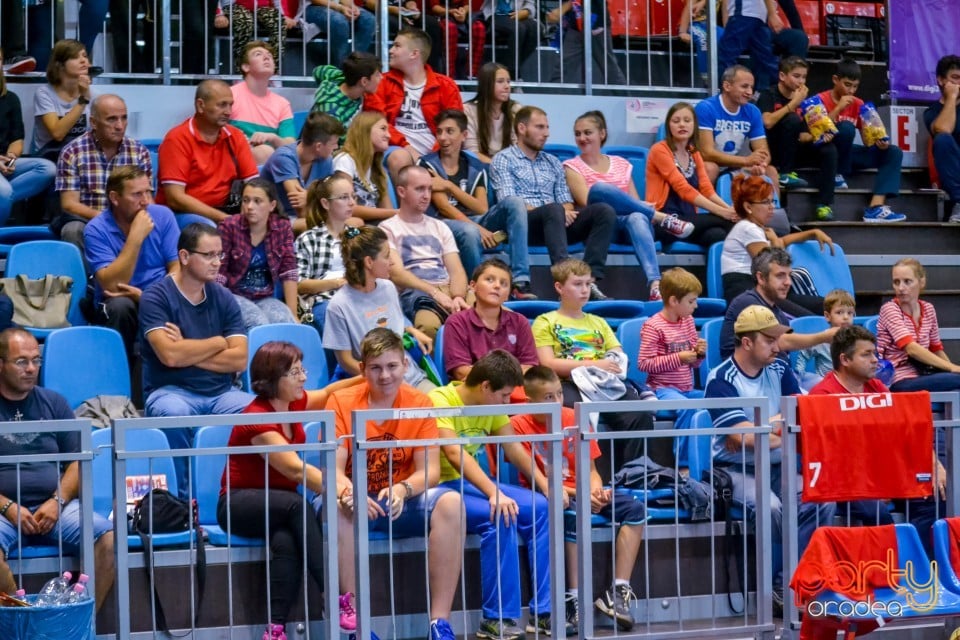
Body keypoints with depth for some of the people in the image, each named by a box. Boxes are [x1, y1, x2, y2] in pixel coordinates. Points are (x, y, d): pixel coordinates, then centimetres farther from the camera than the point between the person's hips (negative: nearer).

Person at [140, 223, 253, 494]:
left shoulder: (224, 299, 10)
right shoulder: (156, 297, -3)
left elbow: (239, 360, 1)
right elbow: (170, 355, -17)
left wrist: (188, 352, -8)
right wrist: (219, 342, -3)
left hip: (221, 393, 4)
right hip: (171, 391, -3)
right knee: (175, 412, -38)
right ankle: (184, 494, -21)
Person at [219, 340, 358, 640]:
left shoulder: (293, 403, 1)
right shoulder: (256, 418, -23)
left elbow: (328, 394, 21)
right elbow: (297, 470, -31)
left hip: (281, 505, 6)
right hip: (240, 505, -6)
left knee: (286, 540, -32)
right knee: (296, 504, -37)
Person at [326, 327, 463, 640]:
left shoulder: (419, 404, -2)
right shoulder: (341, 402, -6)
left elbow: (430, 470, -8)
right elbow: (334, 469, -13)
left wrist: (402, 489, -31)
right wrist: (348, 491, -37)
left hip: (404, 505, 2)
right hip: (359, 504, -1)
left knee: (450, 502, -27)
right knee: (336, 505, -35)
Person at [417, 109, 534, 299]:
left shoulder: (475, 168, 17)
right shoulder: (427, 165, 4)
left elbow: (482, 209, 3)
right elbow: (444, 207, -8)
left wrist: (450, 186, -8)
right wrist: (478, 228, -21)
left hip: (473, 222, 5)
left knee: (514, 203, -19)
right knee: (469, 232, -40)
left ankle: (521, 282, -30)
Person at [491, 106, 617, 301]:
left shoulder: (553, 162, 27)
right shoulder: (504, 159, 8)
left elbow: (566, 201, 20)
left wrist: (566, 211, -7)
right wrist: (559, 210, -15)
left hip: (556, 221, 6)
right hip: (523, 223, -6)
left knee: (604, 211, -18)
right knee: (553, 210, -38)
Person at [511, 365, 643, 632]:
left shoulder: (575, 419, 4)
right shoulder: (519, 425, -9)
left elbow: (590, 470, 7)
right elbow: (534, 477, -13)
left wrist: (596, 490, -16)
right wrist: (577, 494, -21)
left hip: (579, 492, 5)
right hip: (544, 496, -5)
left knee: (635, 508, -15)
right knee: (572, 514, -38)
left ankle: (619, 590, -21)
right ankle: (574, 598, -33)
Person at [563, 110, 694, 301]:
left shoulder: (621, 164, 22)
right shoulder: (572, 167, 12)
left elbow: (635, 202, 17)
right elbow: (587, 202, -4)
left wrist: (640, 208, -11)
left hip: (632, 221, 2)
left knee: (637, 218, -38)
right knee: (599, 189, -33)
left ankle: (655, 284, -57)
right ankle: (662, 219, -26)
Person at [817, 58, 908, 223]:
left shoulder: (858, 104, 8)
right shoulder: (822, 99, -7)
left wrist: (879, 142, -18)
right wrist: (839, 108, -25)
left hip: (848, 153, 6)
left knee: (894, 152, -11)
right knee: (846, 127, -35)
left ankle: (876, 207, -28)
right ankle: (839, 175, -13)